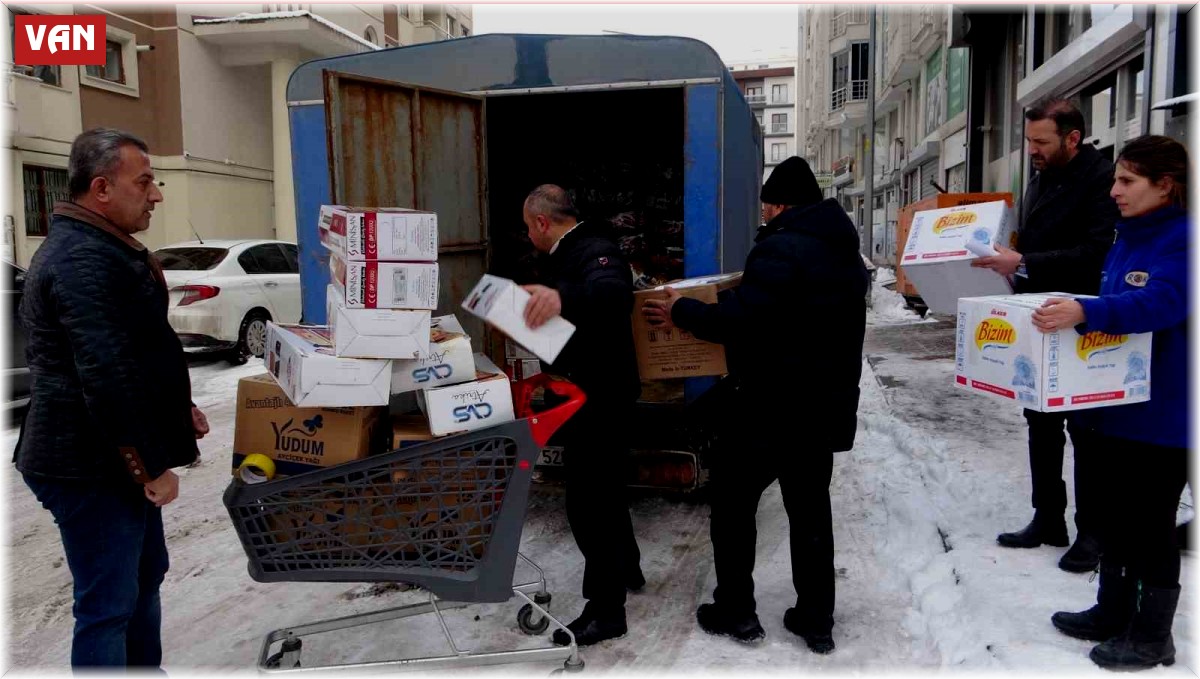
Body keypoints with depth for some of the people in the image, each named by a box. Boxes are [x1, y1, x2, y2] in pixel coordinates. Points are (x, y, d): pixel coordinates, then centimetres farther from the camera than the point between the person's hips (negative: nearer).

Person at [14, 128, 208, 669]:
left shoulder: (99, 248, 14)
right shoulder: (84, 260, -21)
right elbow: (106, 375, -27)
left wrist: (177, 409, 18)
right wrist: (152, 464, -21)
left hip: (116, 459, 11)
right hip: (93, 467, -11)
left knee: (145, 576, 22)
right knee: (108, 604, 0)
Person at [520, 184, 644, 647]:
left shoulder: (596, 254, -21)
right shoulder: (571, 254, 11)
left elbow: (614, 295, -45)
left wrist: (562, 297, -61)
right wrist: (526, 310, 21)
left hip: (600, 397, -11)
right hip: (591, 393, 11)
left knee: (588, 501, -3)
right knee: (603, 488, 23)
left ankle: (606, 610, 10)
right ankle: (626, 570, 42)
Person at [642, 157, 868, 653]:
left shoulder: (781, 249, -18)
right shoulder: (847, 254, 12)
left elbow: (739, 321, -24)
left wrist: (682, 312, -9)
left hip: (771, 408, -8)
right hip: (827, 408, 8)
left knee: (733, 502, 8)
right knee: (811, 511, 15)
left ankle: (735, 613, 17)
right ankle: (816, 621, 22)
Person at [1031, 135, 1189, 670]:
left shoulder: (1183, 240, -16)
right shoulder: (1127, 238, 11)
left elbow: (1160, 302, -34)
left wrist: (1085, 313, -48)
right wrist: (1066, 310, 10)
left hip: (1161, 415, -8)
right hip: (1115, 406, 8)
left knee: (1152, 524, 4)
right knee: (1116, 514, 18)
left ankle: (1152, 637, 20)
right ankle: (1113, 611, 34)